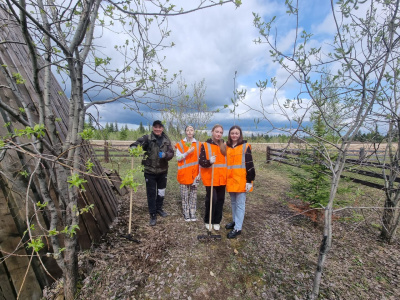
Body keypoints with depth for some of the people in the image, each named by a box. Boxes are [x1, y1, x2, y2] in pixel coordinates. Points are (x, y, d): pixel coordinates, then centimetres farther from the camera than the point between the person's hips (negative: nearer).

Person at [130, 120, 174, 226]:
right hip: (150, 171, -3)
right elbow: (139, 143, -24)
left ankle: (159, 208, 43)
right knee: (151, 193, 5)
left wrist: (165, 155, -23)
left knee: (161, 192, 19)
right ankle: (153, 215, 23)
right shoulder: (147, 138, -9)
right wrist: (134, 147, -46)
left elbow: (171, 153, -2)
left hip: (162, 171, 4)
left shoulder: (166, 140, 1)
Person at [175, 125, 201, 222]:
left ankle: (193, 213, 20)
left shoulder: (198, 144, 4)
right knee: (185, 194, 5)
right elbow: (178, 158, -4)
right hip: (184, 173, -1)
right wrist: (187, 152, -19)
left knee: (194, 194, 7)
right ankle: (186, 214, 18)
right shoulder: (180, 144, 1)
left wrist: (199, 173, -1)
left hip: (194, 173, 1)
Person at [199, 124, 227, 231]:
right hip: (210, 178, -4)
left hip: (222, 178, 5)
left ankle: (217, 221, 29)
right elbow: (201, 162, -10)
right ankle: (208, 221, 20)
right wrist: (209, 161, -30)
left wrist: (227, 175, 17)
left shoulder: (224, 146, 10)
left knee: (220, 199, 10)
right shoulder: (205, 145, -5)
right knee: (211, 199, -4)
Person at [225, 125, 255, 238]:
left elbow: (249, 164, -7)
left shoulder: (245, 147, -6)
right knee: (233, 202, 18)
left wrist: (249, 180, -10)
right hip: (230, 180, 5)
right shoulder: (227, 147, 9)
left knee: (240, 203, 4)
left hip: (241, 180, -5)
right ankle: (235, 221, 36)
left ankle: (238, 228, 15)